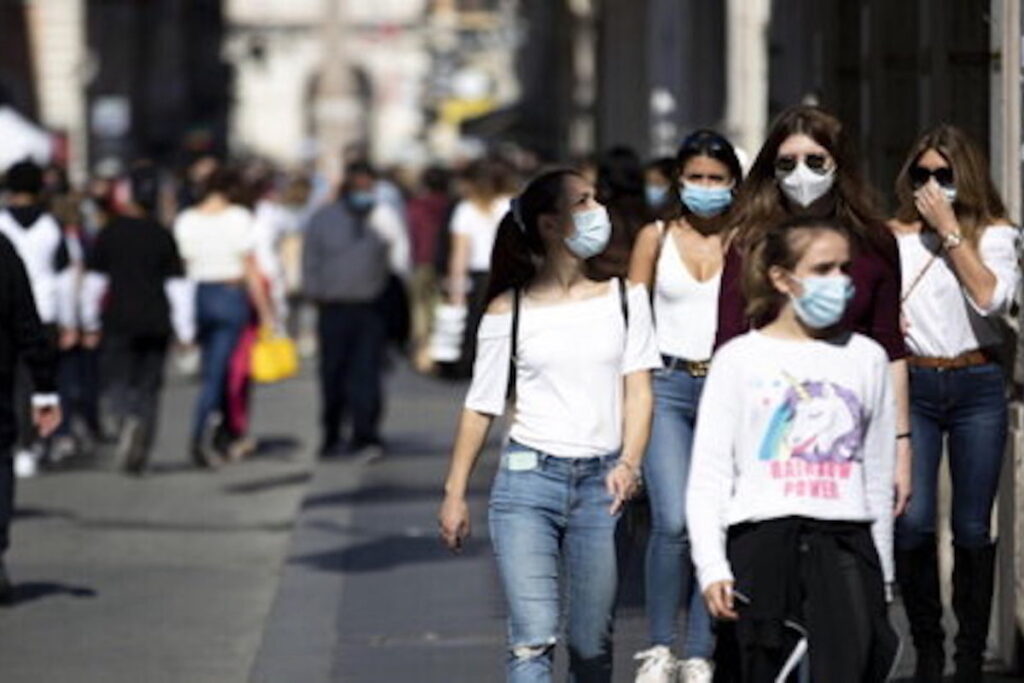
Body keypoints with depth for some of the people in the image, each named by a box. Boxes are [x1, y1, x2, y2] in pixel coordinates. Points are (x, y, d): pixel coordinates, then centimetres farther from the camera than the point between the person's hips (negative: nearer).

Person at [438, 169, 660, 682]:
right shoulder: (509, 310, 2)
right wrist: (454, 493, 5)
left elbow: (637, 388, 2)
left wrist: (629, 463, -14)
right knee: (533, 641, -12)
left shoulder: (624, 297, 7)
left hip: (600, 484, 2)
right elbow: (481, 406, 7)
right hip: (528, 478, -2)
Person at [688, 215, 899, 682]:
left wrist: (882, 571, 18)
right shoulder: (740, 359, 6)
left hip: (845, 541, 1)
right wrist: (711, 565, -7)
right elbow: (708, 473, 2)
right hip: (762, 541, -1)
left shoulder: (866, 358, 14)